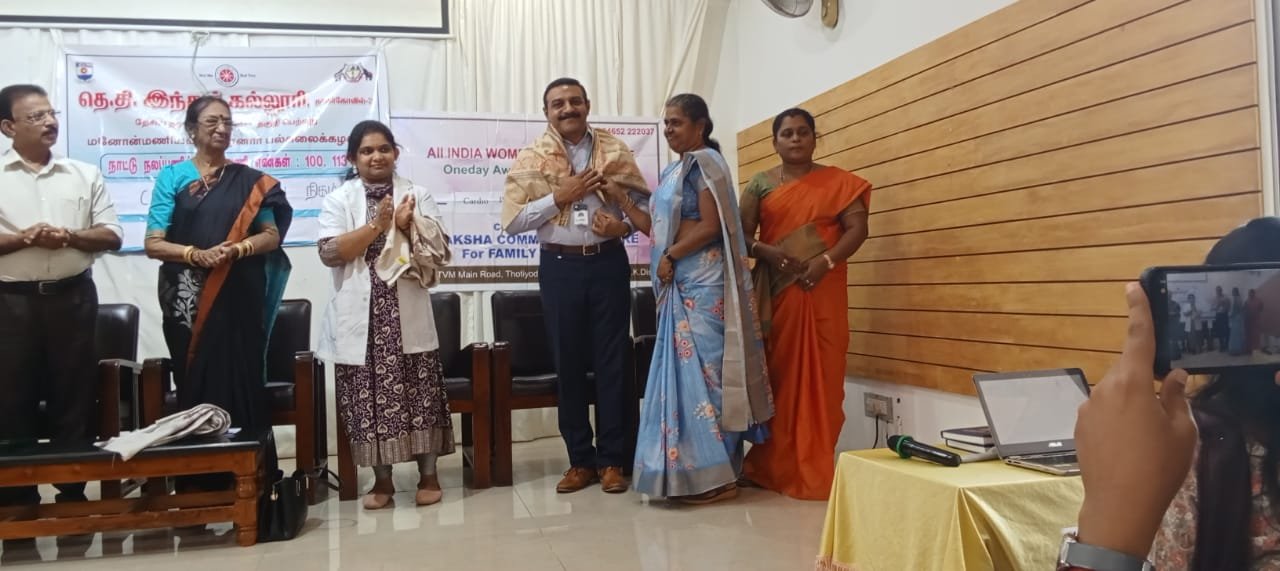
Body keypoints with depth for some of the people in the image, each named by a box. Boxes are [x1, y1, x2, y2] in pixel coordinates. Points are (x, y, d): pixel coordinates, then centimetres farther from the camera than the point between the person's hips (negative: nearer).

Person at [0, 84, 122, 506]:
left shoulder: (85, 174, 8)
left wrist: (69, 237, -12)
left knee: (74, 398, 7)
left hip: (73, 297, 2)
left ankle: (73, 493, 18)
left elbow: (112, 235, 5)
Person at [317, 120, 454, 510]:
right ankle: (382, 480, 16)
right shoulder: (338, 200, 5)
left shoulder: (417, 196, 8)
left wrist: (408, 227, -13)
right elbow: (330, 253, -9)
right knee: (370, 395, 3)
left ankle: (428, 475, 14)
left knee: (420, 390, 1)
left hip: (408, 314, 0)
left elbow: (438, 253, 2)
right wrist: (377, 225, -14)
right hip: (360, 315, 0)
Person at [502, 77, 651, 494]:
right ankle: (580, 460, 17)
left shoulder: (614, 150, 4)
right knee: (569, 363, 6)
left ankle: (612, 459, 13)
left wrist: (625, 225, -13)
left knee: (612, 360, 3)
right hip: (560, 267, 0)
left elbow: (644, 199, 7)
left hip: (608, 262, 0)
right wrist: (559, 196, -14)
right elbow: (512, 220, -6)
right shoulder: (531, 158, 1)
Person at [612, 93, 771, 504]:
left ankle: (717, 475, -1)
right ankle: (695, 470, 15)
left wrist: (670, 258, -10)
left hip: (702, 281, -9)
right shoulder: (674, 171, 20)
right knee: (684, 370, 9)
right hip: (680, 285, 9)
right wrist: (619, 197, 9)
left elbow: (711, 226, -16)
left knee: (703, 369, -8)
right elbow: (656, 227, 14)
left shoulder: (705, 162, -6)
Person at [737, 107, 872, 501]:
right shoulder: (760, 185, 10)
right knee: (779, 375, 1)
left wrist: (825, 261, -16)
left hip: (822, 293, 0)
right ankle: (777, 466, 10)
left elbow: (857, 228, -1)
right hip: (777, 293, 1)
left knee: (821, 377, -1)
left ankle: (816, 469, 7)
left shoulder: (838, 182, 8)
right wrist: (767, 253, -15)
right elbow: (741, 234, 5)